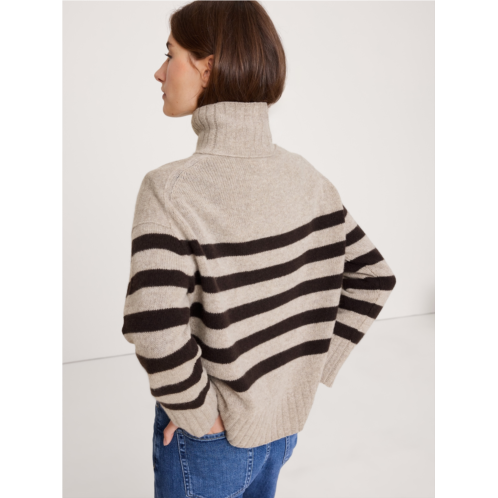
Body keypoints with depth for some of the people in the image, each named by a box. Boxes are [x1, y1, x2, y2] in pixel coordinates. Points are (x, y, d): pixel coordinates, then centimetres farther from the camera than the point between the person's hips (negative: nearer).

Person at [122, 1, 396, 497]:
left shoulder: (170, 190, -25)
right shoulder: (308, 179, -7)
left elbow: (157, 332, -36)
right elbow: (373, 278, 0)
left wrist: (199, 412, -18)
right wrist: (314, 368, 2)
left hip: (211, 438, -5)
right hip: (284, 423, 5)